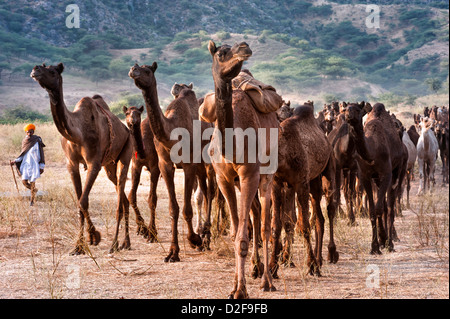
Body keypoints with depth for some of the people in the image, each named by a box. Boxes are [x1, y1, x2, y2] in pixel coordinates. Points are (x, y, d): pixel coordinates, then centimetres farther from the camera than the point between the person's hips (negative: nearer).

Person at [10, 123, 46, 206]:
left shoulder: (37, 141, -7)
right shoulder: (24, 142, 7)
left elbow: (41, 154, -5)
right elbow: (23, 155, 13)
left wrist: (42, 167, -8)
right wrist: (14, 161, 2)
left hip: (34, 164, -4)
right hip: (26, 164, 4)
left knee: (32, 182, -5)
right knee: (24, 181, -3)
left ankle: (32, 200, 10)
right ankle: (34, 190, 28)